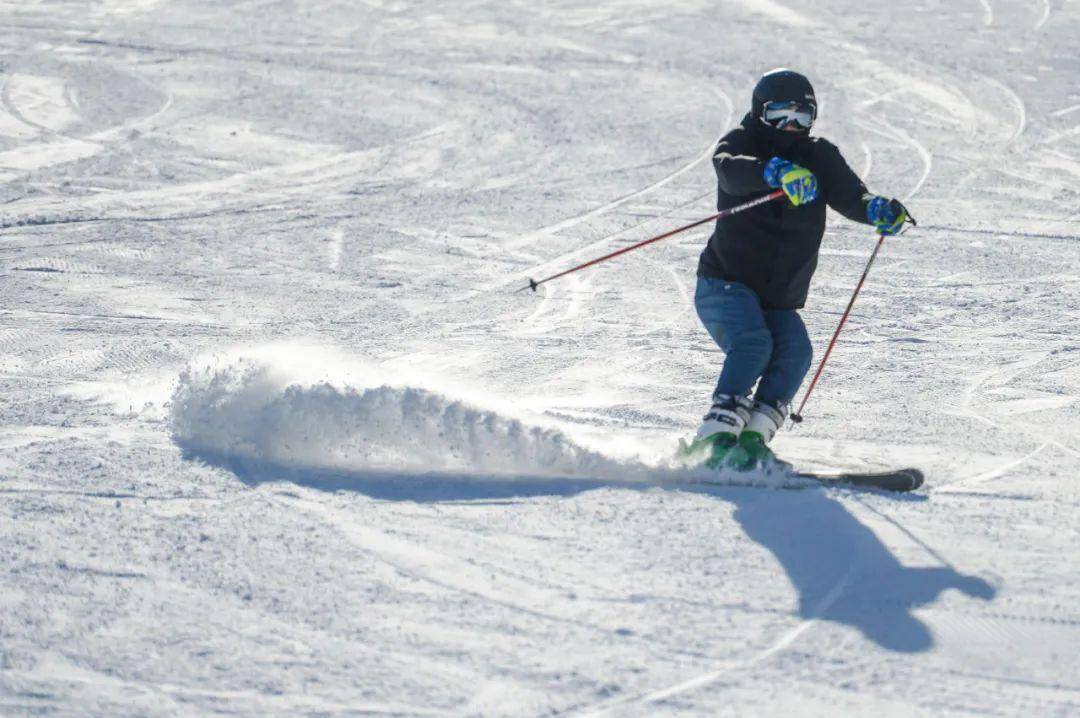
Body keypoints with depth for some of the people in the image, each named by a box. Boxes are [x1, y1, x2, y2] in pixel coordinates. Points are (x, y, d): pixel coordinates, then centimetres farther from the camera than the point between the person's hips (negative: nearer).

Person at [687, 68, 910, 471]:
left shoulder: (818, 157, 11)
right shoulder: (742, 143, -1)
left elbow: (847, 194, -6)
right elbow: (730, 170, -26)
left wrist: (877, 210, -30)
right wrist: (777, 172, -47)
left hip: (779, 301, 5)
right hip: (725, 285, -5)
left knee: (796, 352, -22)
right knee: (753, 344, -29)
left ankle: (752, 440, -28)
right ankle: (714, 441, -36)